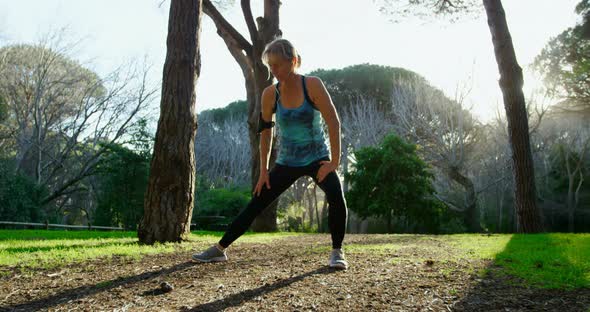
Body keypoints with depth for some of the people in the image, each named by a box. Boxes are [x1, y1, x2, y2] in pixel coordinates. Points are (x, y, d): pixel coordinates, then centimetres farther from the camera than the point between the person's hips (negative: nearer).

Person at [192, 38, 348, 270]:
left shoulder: (312, 85, -16)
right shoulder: (270, 94, -7)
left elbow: (333, 122, -16)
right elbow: (265, 132, 3)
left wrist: (334, 161, -19)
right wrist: (263, 170, 2)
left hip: (318, 158, -2)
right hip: (287, 162, 3)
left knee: (336, 198, -27)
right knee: (255, 205, 3)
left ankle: (337, 252, -7)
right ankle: (219, 249, 15)